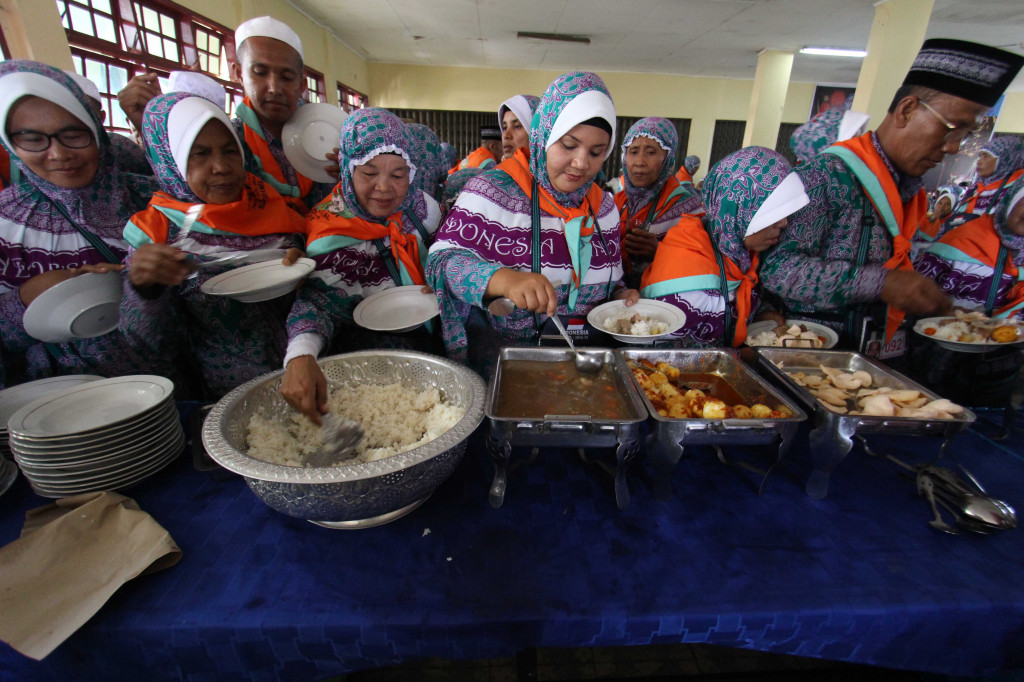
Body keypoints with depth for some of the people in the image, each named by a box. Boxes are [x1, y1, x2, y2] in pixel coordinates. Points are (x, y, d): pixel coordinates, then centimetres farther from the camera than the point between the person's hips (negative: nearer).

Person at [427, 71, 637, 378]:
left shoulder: (604, 206, 11)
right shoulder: (493, 191, -7)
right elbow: (441, 260, -14)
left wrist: (622, 296, -1)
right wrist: (502, 279, -32)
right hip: (496, 359, -4)